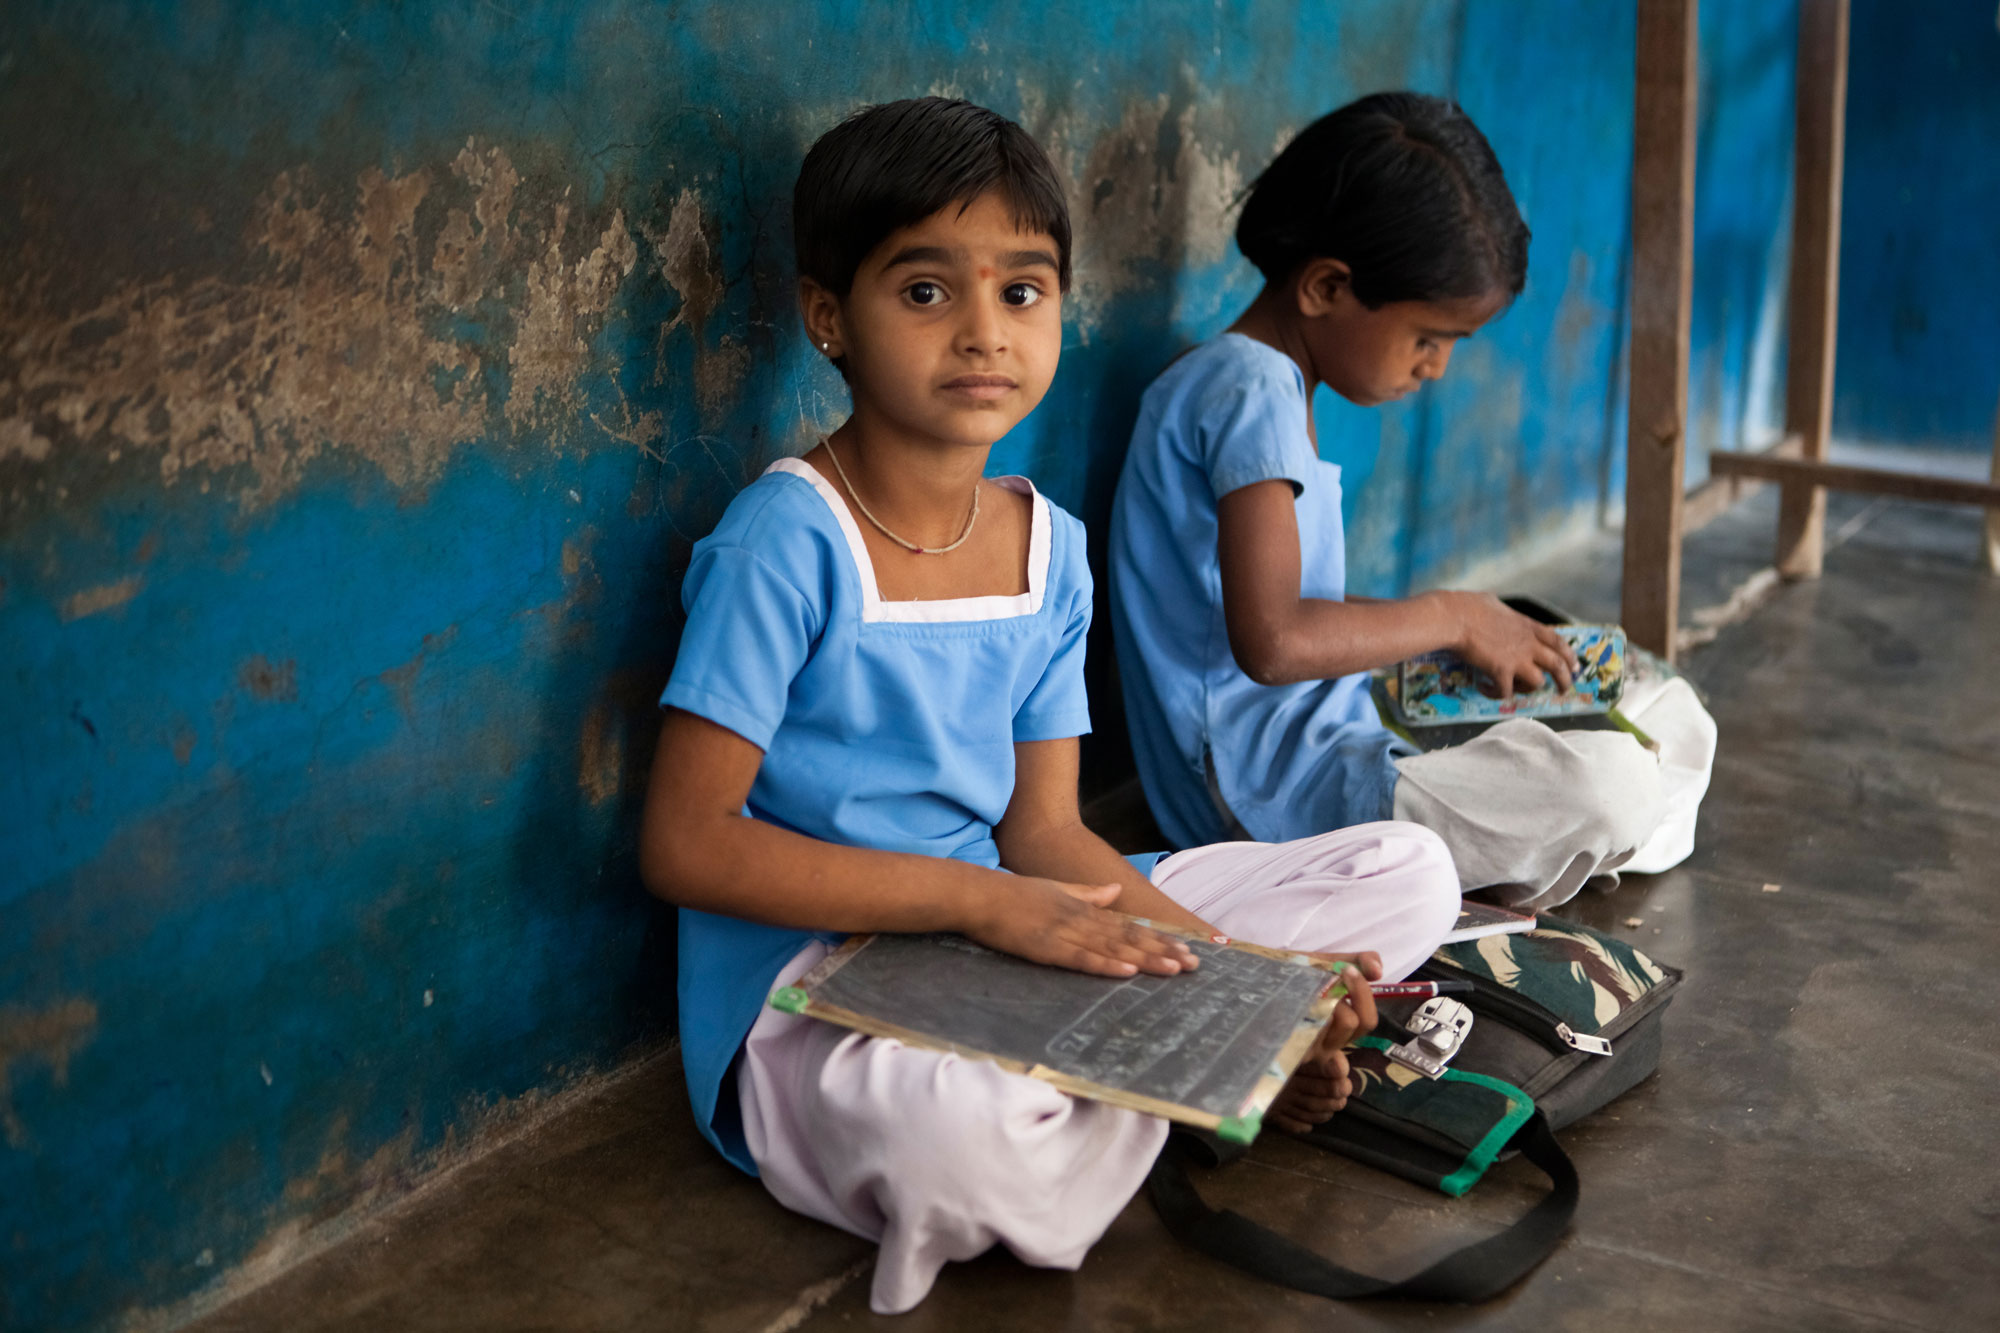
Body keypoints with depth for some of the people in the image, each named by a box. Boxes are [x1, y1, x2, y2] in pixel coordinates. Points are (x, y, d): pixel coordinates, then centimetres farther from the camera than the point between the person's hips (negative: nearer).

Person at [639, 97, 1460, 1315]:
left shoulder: (1051, 547, 3)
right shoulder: (788, 541, -17)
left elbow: (1045, 831, 4)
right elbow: (687, 845, -20)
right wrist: (988, 899, -25)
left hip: (1016, 942, 6)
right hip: (806, 994, -6)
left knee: (1411, 875, 6)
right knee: (958, 1121, -43)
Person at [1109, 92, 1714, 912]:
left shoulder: (1263, 385, 16)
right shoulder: (1252, 390, -16)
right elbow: (1272, 640, -27)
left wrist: (1452, 640, 9)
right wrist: (1449, 617, -13)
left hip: (1327, 743, 10)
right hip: (1264, 789, -10)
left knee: (1675, 726, 10)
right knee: (1610, 784, -24)